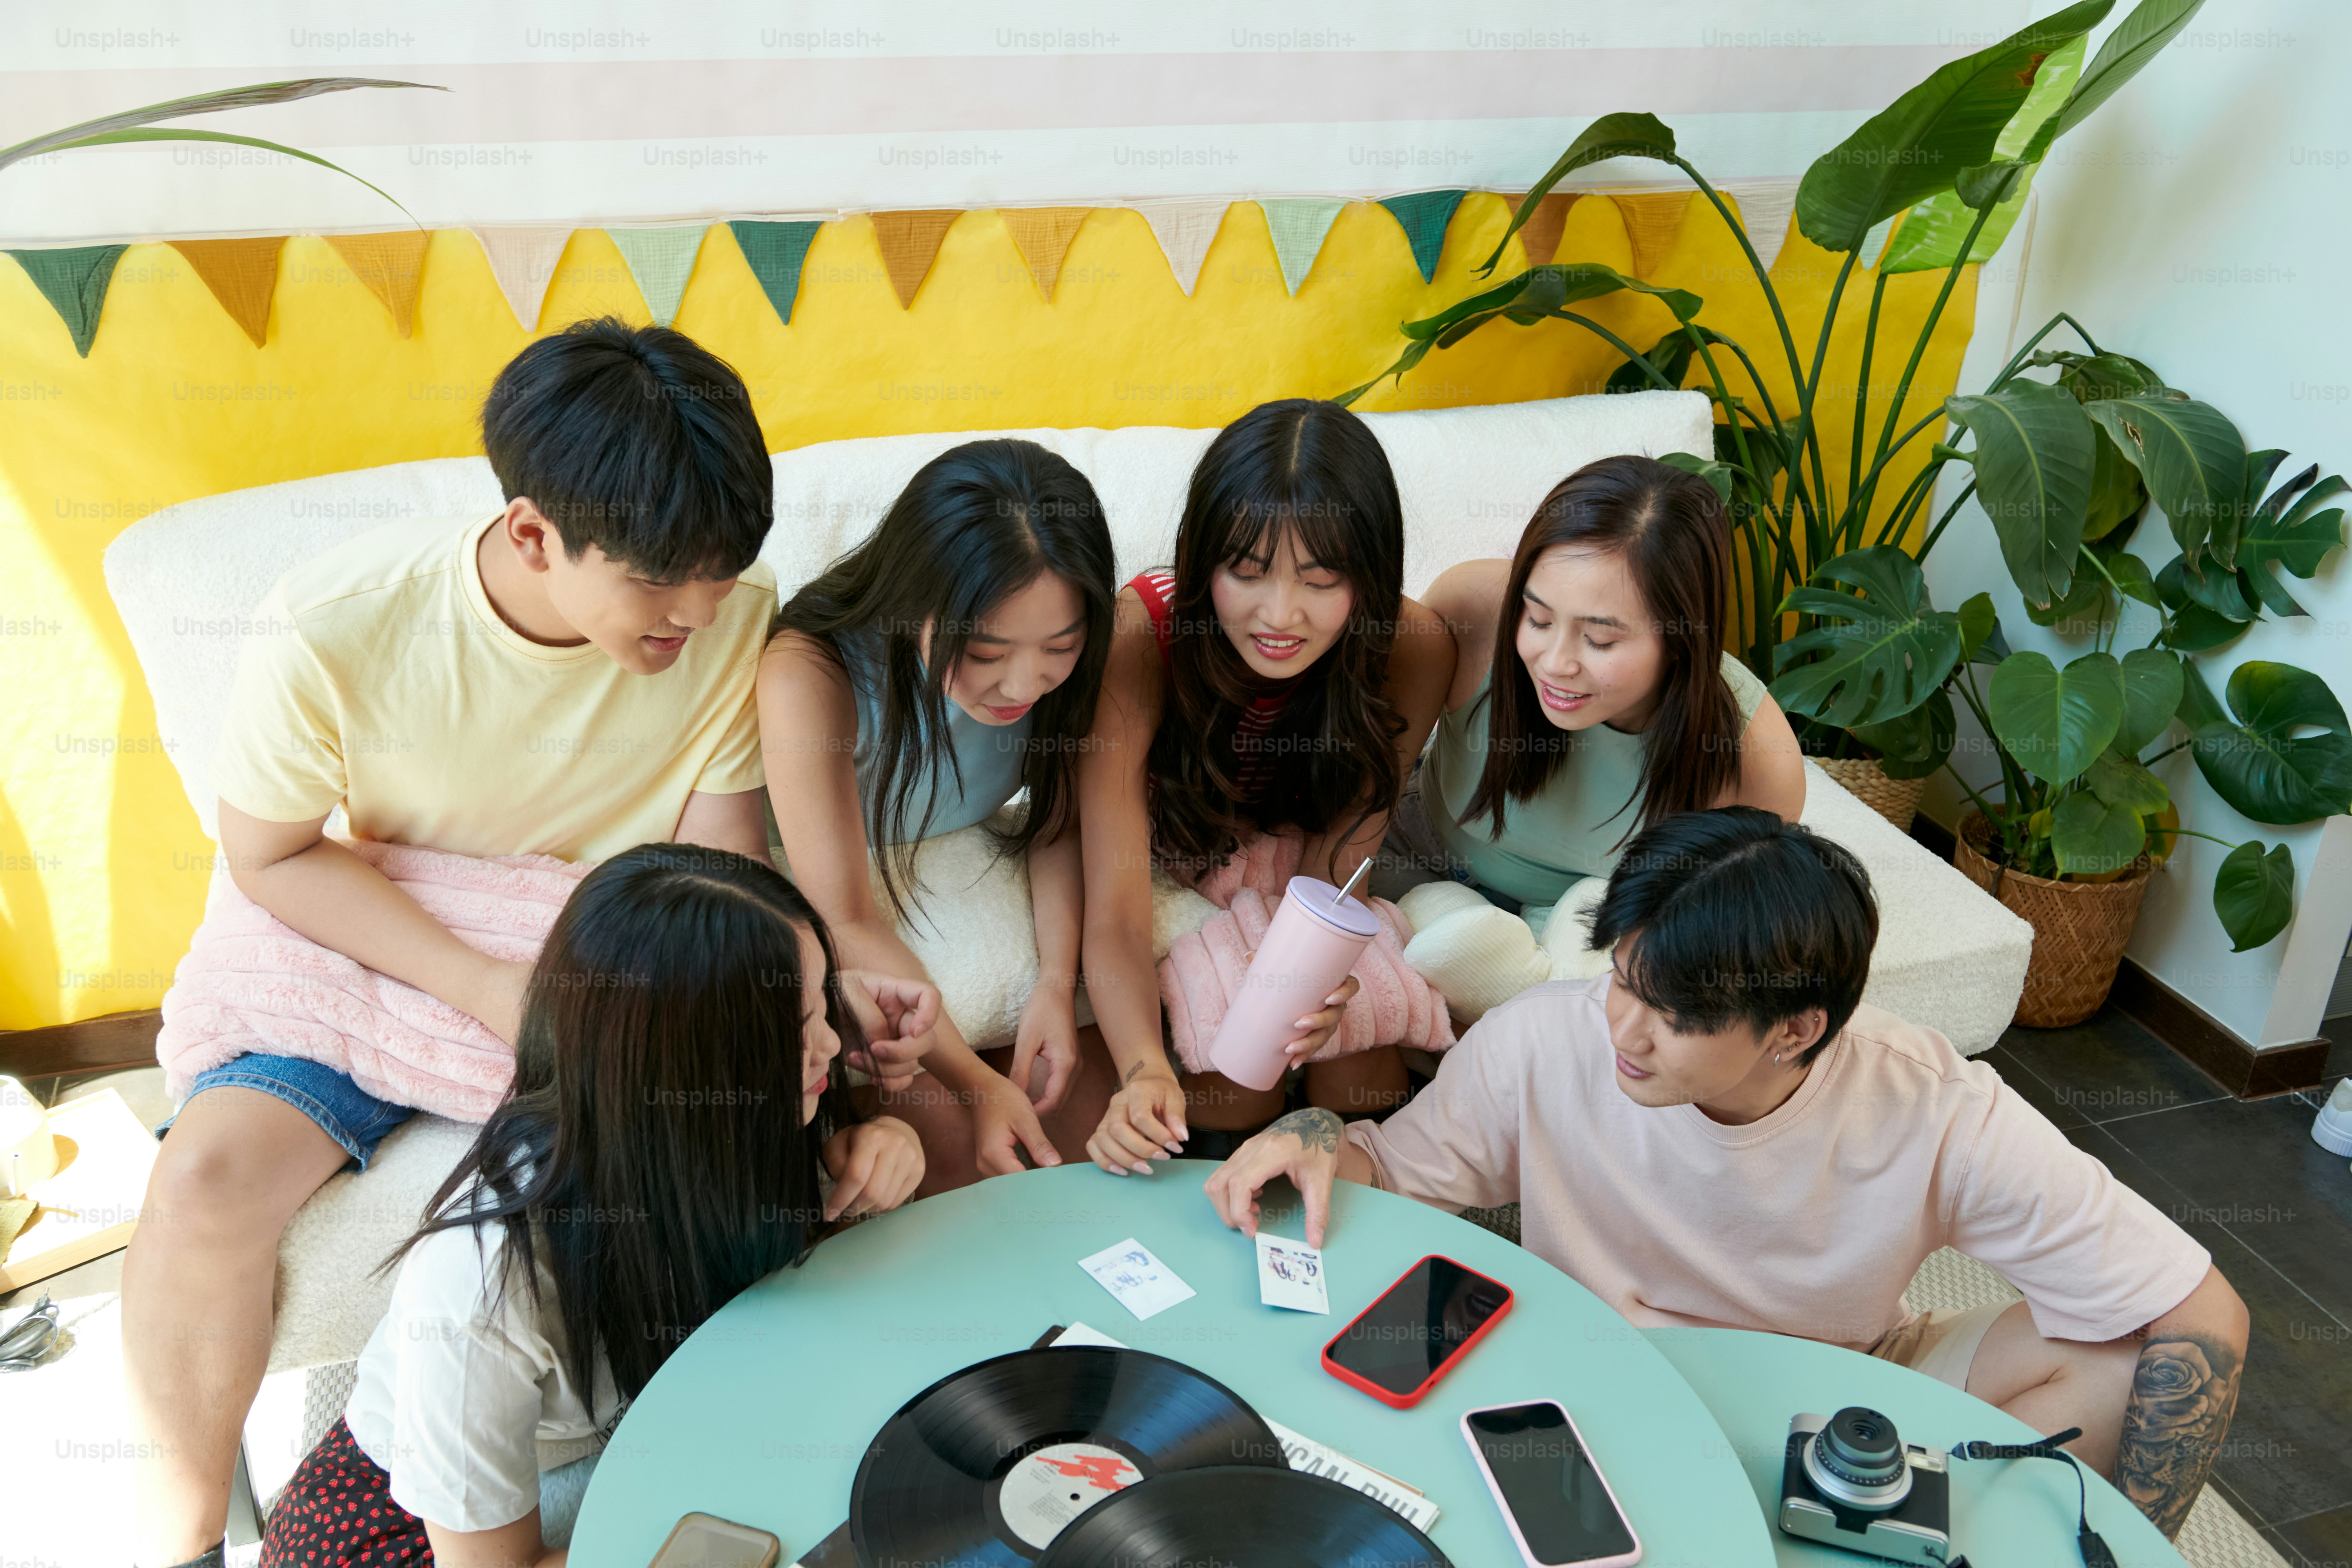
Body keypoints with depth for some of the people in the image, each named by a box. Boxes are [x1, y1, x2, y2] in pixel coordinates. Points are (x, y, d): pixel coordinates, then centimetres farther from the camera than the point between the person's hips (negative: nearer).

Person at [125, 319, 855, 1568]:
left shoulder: (734, 617, -20)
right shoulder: (331, 634, -25)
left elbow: (719, 853, -11)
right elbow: (271, 856, -12)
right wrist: (484, 989, -26)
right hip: (387, 953, -1)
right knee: (205, 1178, -25)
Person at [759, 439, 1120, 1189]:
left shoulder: (1056, 660, -20)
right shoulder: (810, 674, -33)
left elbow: (1059, 823, -5)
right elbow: (847, 921, -28)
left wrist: (1057, 980, -20)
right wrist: (972, 1080, -31)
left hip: (977, 888, 4)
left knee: (1082, 1077, -10)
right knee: (945, 1135, -20)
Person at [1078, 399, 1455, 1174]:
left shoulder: (1412, 650, -27)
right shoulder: (1137, 636, -35)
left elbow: (1334, 871, -24)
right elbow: (1116, 912, -38)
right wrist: (1145, 1069, -56)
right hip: (1167, 879, -2)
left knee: (1361, 1073, -20)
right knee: (1232, 1084, -23)